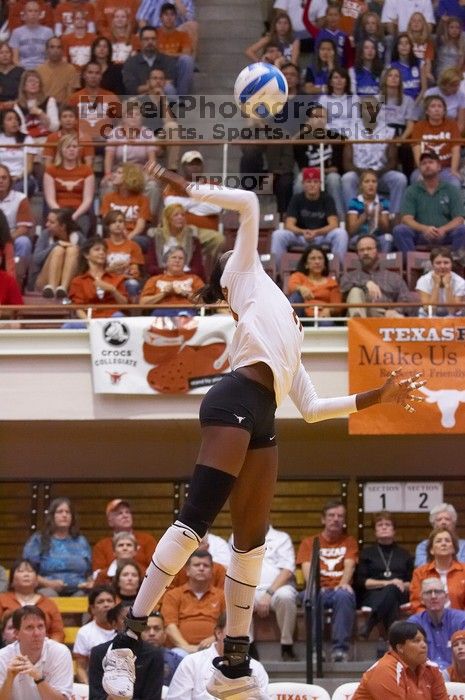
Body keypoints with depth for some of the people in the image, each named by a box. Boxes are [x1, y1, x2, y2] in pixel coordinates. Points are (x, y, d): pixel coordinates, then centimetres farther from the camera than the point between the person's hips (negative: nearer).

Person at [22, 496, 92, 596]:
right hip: (50, 589, -2)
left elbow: (90, 572, 25)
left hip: (77, 591, 2)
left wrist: (90, 583, 1)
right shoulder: (38, 540, 12)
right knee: (48, 593, -38)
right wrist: (49, 583, -14)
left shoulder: (81, 542, 23)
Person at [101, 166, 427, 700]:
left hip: (262, 419, 8)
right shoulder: (245, 273, 20)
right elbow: (248, 204, 12)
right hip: (236, 401, -8)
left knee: (252, 538, 4)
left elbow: (311, 409, 32)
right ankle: (126, 643, -25)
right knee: (196, 518, -19)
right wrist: (188, 190, 14)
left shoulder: (288, 336, 37)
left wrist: (376, 396, 33)